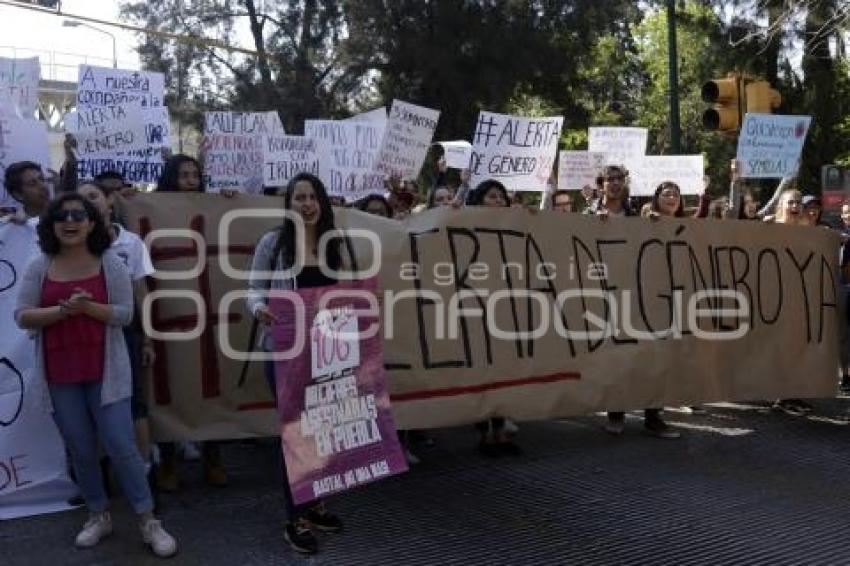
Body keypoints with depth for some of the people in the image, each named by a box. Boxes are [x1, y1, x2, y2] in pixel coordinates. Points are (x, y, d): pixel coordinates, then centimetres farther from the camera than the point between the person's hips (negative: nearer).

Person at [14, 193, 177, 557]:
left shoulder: (111, 264, -2)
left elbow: (125, 314, -5)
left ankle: (148, 522, 8)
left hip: (104, 372, -2)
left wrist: (87, 307, -21)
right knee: (81, 451, 10)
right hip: (59, 376, 2)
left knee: (121, 447, -3)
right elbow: (22, 316, -3)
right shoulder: (39, 267, 1)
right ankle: (99, 516, 29)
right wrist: (63, 310, -18)